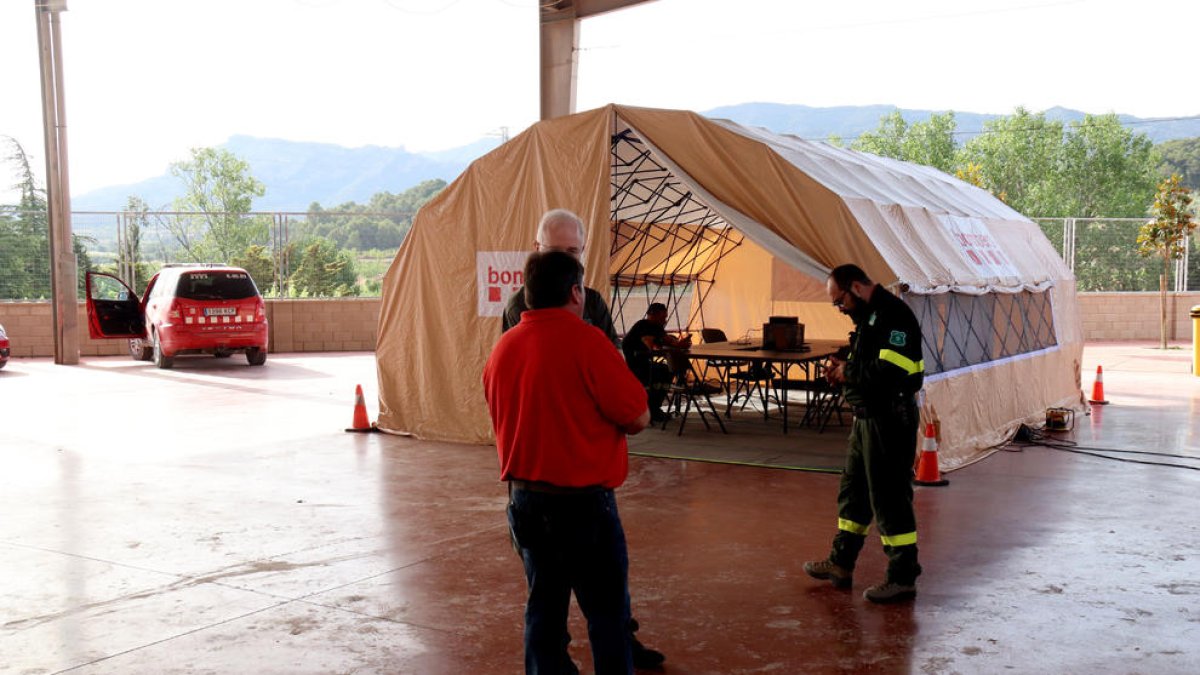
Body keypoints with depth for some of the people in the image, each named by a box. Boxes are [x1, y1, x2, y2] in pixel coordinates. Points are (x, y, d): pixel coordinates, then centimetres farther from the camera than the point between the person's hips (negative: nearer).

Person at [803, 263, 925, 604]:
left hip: (890, 420, -11)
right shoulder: (870, 315, 15)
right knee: (853, 490, 18)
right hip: (868, 418, 11)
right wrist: (843, 367, 3)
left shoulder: (893, 316, -18)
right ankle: (841, 563, 31)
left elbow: (890, 372, -28)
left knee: (889, 498, -3)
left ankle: (903, 578, 8)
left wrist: (848, 373, -15)